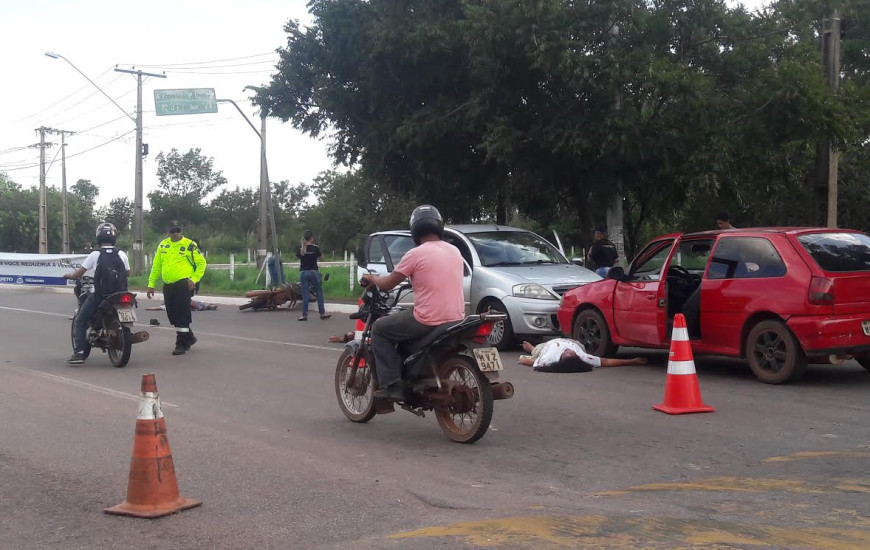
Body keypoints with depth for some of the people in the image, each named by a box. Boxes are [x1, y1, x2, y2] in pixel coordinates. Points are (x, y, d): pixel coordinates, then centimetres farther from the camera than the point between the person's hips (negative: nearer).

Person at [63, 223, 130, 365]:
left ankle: (79, 353, -2)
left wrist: (68, 275, 18)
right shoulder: (121, 254, 2)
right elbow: (127, 273, 15)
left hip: (98, 296, -3)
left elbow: (78, 274, -3)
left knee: (80, 321, 10)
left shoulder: (95, 255, -6)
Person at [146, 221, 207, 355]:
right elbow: (156, 266, 16)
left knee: (182, 314, -8)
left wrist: (194, 279, -10)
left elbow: (201, 263, 0)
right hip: (168, 285, 6)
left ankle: (182, 344, -3)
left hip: (183, 284, -6)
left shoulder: (189, 245, -2)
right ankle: (189, 338, 28)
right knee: (172, 314, 11)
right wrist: (151, 284, 12)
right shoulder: (162, 245, 13)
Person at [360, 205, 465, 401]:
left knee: (379, 329, 12)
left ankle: (391, 384, 2)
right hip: (456, 319, 7)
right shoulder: (454, 251, 9)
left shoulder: (416, 254, -10)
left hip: (428, 321, -7)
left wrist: (371, 278, 18)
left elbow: (387, 284, -2)